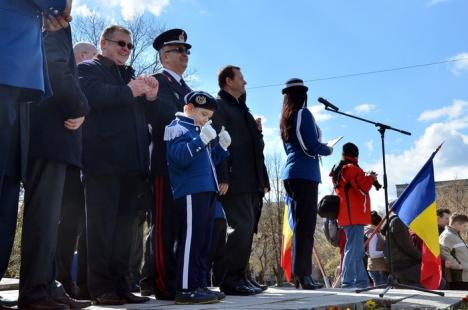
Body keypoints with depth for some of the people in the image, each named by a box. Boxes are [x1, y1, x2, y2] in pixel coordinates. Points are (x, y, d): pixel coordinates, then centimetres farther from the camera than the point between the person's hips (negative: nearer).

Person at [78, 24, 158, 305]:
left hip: (132, 161, 6)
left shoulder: (131, 75, 26)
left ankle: (120, 284, 9)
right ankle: (101, 287, -2)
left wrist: (151, 96, 1)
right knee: (102, 222, -5)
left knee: (125, 223, 5)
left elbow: (145, 112, 22)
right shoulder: (89, 69, 7)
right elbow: (92, 95, -15)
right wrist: (129, 92, -15)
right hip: (104, 159, -6)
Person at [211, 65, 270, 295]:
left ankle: (241, 275, 16)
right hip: (235, 181, -9)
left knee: (247, 229, 9)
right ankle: (231, 279, -7)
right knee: (241, 228, -13)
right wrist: (223, 178, -20)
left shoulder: (241, 108, 27)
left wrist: (257, 131, 10)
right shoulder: (218, 105, -2)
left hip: (251, 182, 9)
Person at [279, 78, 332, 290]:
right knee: (306, 225, -10)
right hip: (305, 174, -8)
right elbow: (311, 146, -13)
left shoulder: (286, 119, 19)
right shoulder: (303, 114, -6)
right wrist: (328, 150, 5)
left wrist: (320, 147, 21)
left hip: (291, 174, 8)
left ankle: (299, 274, 10)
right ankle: (302, 275, -13)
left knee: (299, 225, 9)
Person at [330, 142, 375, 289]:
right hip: (354, 216, -11)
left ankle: (361, 281, 19)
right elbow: (363, 186, -18)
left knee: (357, 250, 14)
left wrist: (366, 178, 15)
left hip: (349, 216, 11)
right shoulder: (351, 168, -10)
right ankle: (348, 282, -15)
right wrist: (371, 177, 0)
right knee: (353, 249, -12)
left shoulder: (339, 170, 21)